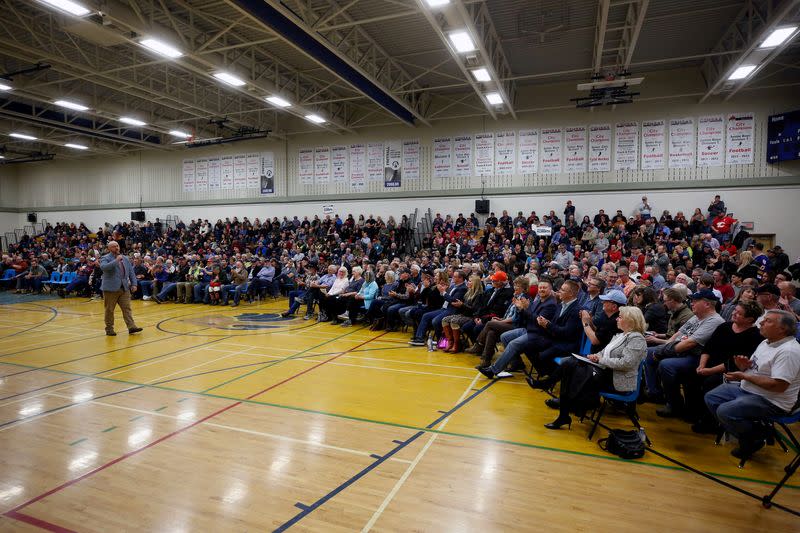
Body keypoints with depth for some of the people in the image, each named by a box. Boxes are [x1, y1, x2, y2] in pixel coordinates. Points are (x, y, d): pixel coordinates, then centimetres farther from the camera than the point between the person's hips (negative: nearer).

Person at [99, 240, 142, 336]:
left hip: (124, 288, 4)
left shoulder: (125, 258, 15)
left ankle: (131, 327, -2)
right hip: (111, 288, -4)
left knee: (127, 308, 0)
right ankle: (109, 329, 16)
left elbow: (131, 272, 16)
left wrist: (134, 284, 8)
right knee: (109, 310, 5)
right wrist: (116, 261, -24)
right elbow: (103, 267, -24)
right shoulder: (106, 258, -1)